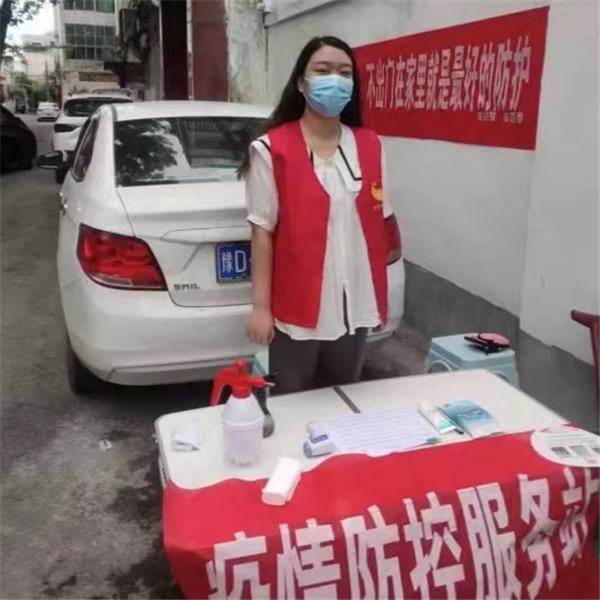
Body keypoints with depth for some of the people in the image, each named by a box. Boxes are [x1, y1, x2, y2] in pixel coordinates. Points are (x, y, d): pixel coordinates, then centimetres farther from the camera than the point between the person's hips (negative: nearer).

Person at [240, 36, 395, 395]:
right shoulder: (272, 150, -8)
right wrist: (261, 306, -8)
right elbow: (263, 231, -8)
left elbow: (378, 224, 8)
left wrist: (379, 298, 9)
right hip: (297, 307, -4)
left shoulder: (370, 146, 5)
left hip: (354, 305, 4)